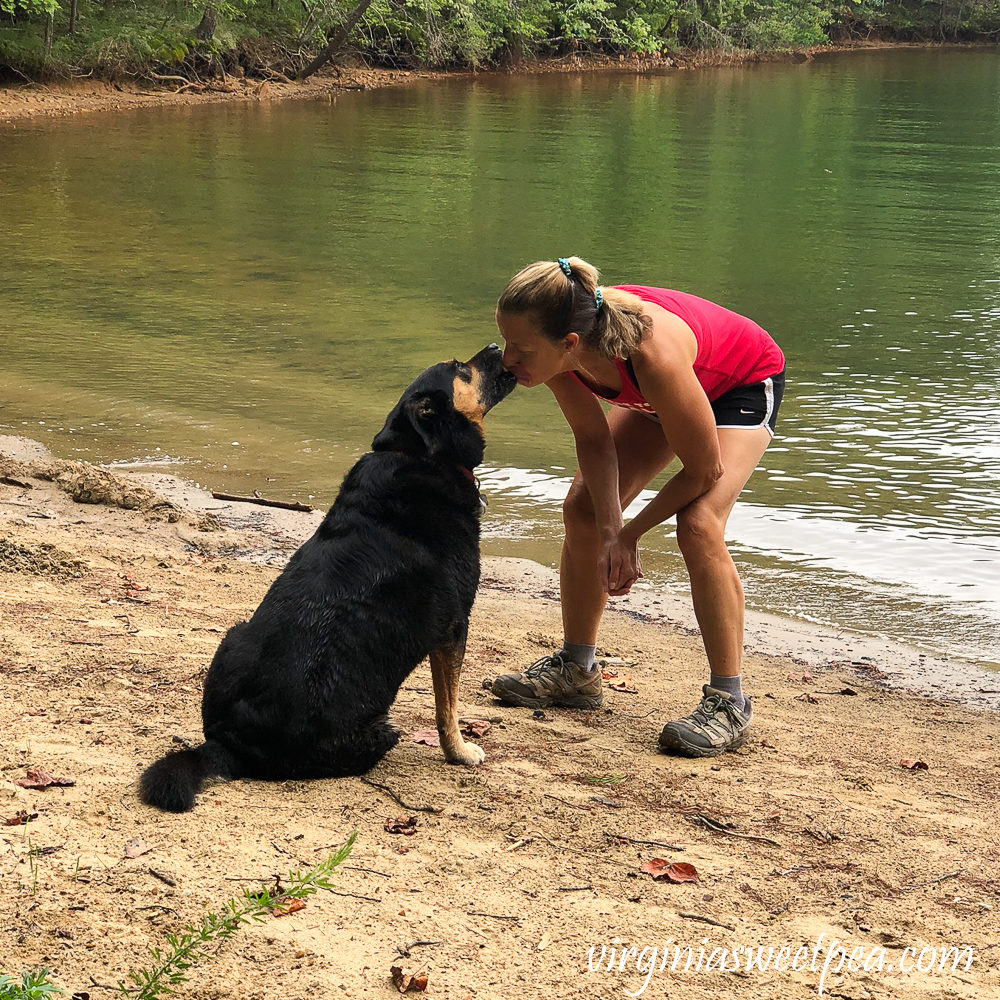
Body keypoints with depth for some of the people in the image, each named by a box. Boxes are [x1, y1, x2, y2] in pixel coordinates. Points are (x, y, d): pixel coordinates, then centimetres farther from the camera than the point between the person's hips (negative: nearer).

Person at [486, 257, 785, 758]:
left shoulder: (652, 355, -45)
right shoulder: (557, 344, -29)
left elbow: (704, 470, -30)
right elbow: (593, 438, -12)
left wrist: (631, 533, -18)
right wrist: (610, 531, -23)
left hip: (744, 383, -7)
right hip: (655, 394, 7)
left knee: (698, 527, -25)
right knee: (582, 510, -1)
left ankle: (729, 703, -15)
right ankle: (575, 670, 16)